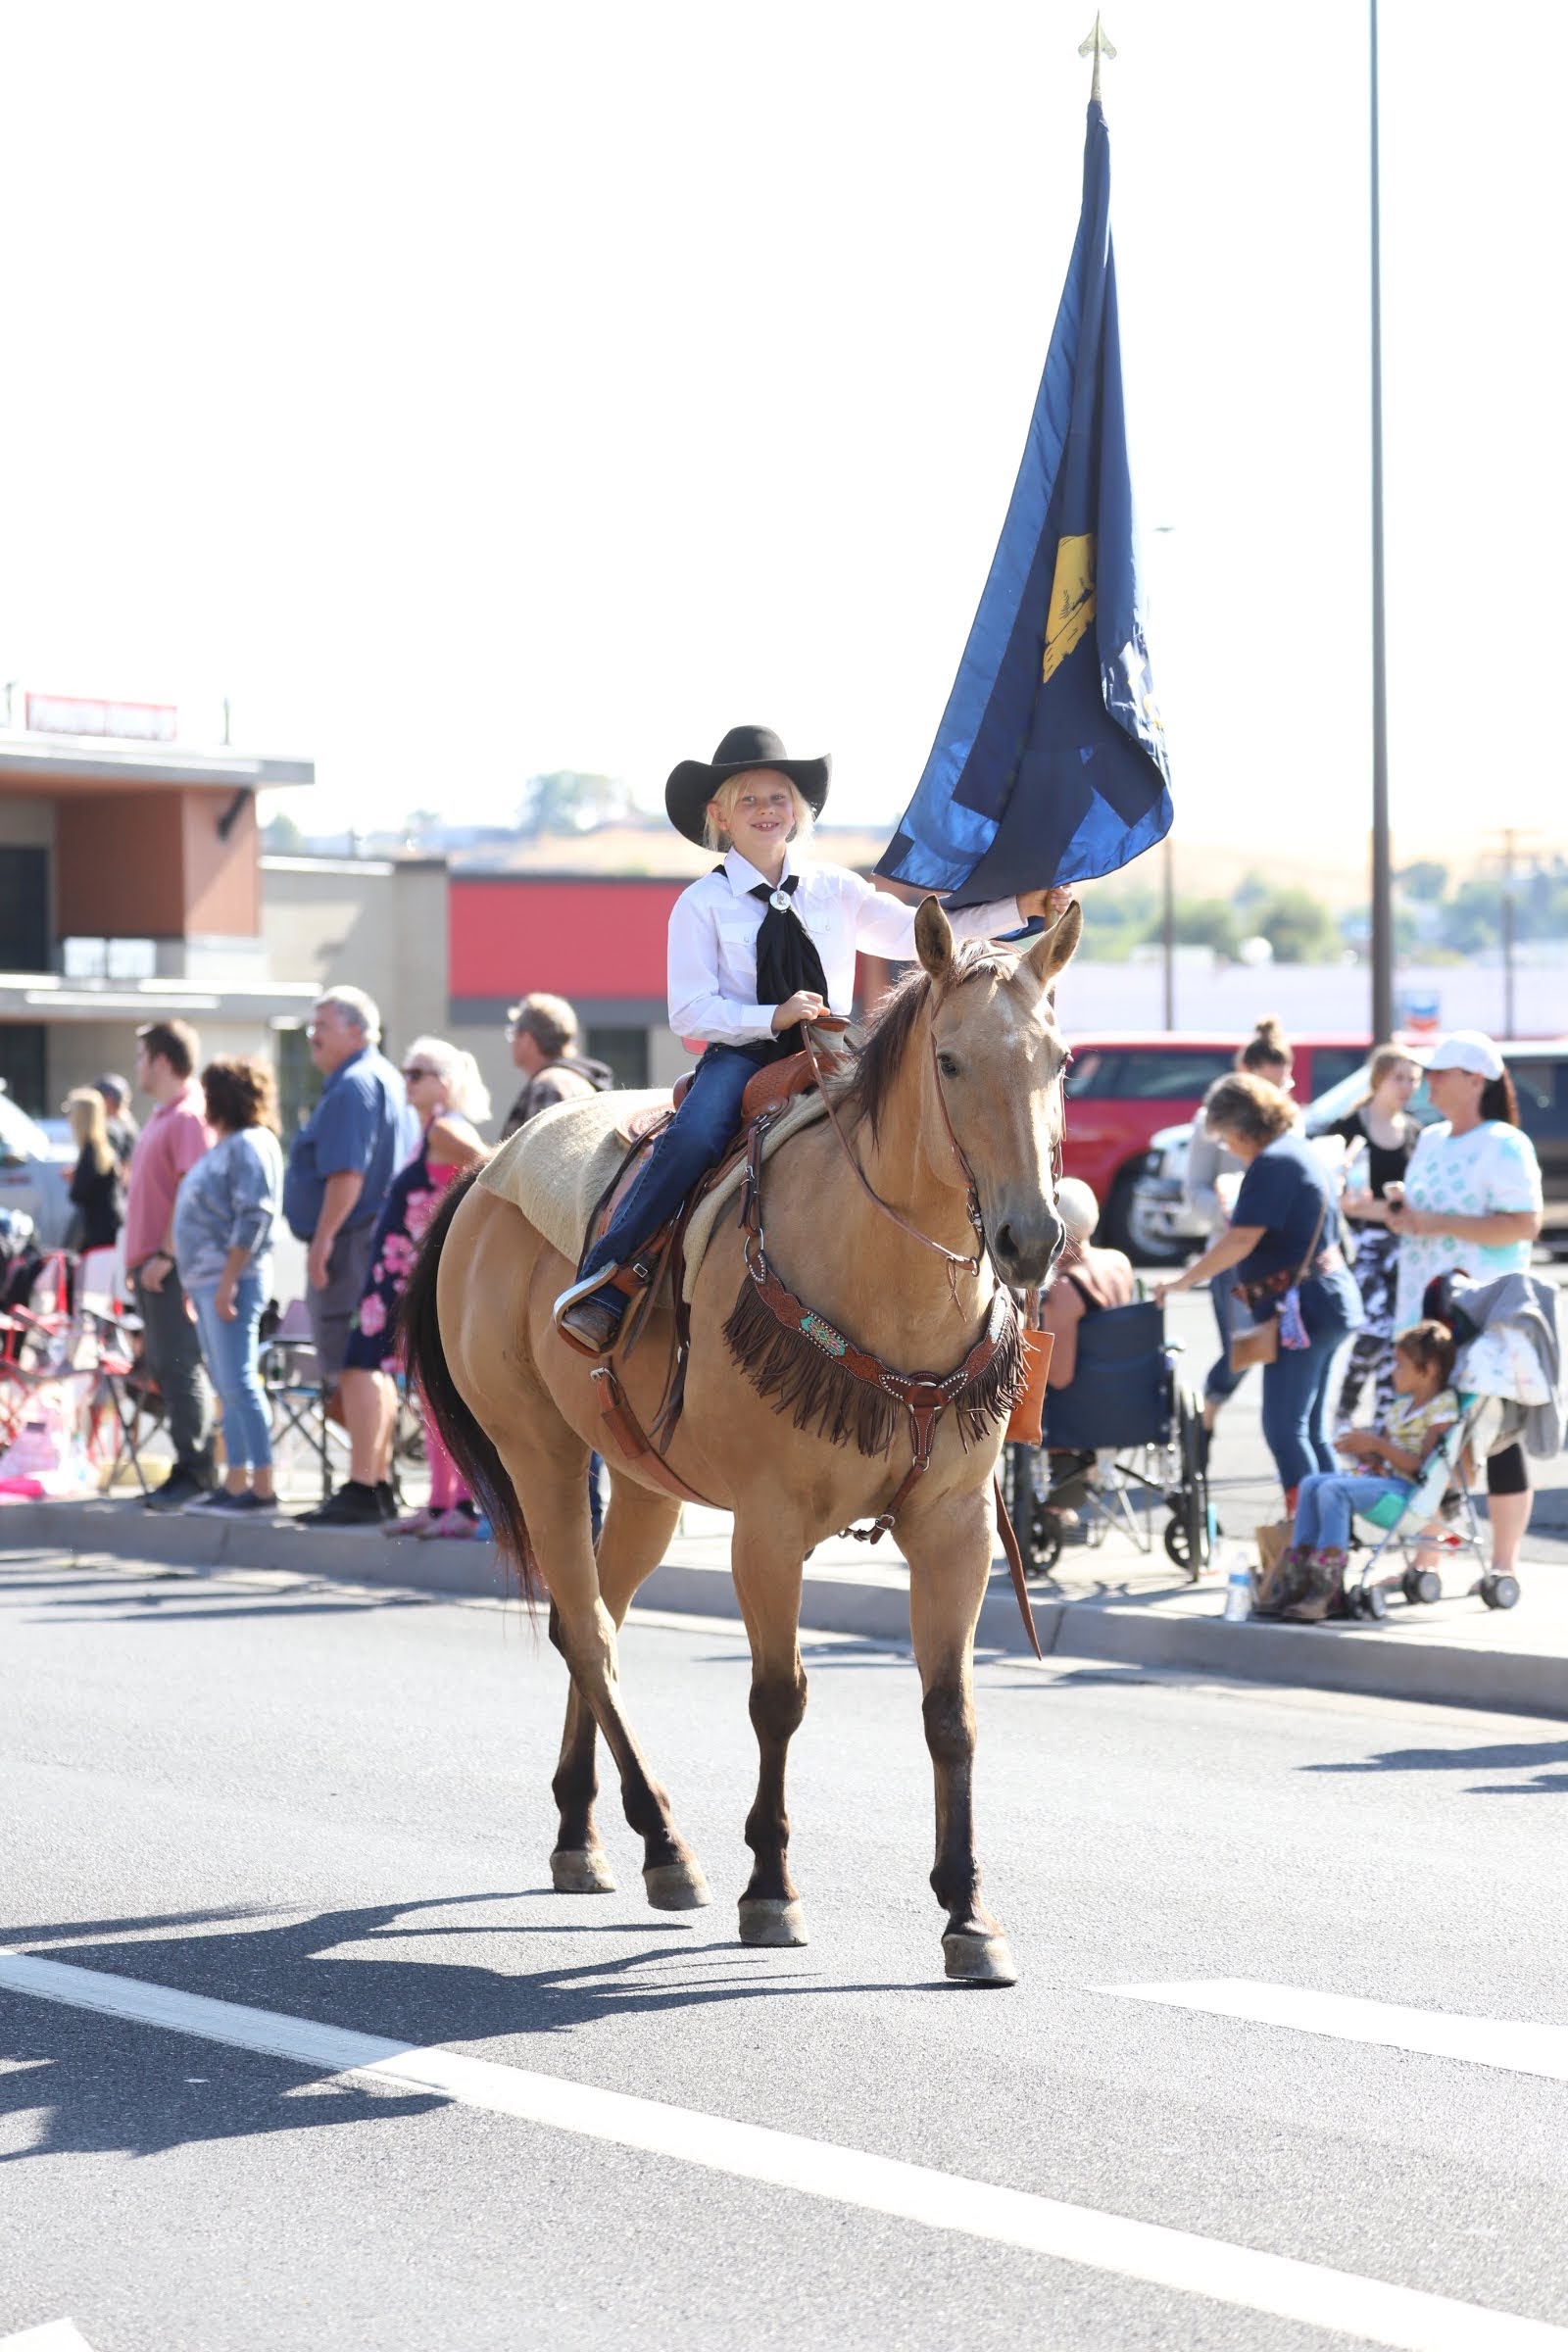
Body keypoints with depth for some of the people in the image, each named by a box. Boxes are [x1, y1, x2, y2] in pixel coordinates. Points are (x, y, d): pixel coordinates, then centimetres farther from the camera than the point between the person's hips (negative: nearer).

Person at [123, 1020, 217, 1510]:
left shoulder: (188, 1117, -13)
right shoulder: (160, 1117, 19)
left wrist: (165, 1255, -22)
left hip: (172, 1264, -10)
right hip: (150, 1263, 10)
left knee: (179, 1366, -10)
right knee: (162, 1365, 11)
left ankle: (193, 1473, -9)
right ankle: (190, 1467, 14)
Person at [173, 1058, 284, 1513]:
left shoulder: (250, 1145, -10)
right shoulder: (225, 1147, 20)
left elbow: (253, 1218, -19)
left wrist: (227, 1281, -23)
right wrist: (195, 1283, 20)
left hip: (232, 1279, -10)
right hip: (207, 1280, 10)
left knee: (238, 1384, -12)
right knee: (228, 1387, 10)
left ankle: (262, 1487, -13)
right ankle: (236, 1482, 12)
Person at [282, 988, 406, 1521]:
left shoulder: (352, 1087, -14)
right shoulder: (385, 1079, 19)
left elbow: (346, 1175, -23)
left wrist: (324, 1238, -22)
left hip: (351, 1239, -11)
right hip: (380, 1237, 11)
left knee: (352, 1367, -10)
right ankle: (377, 1482, 17)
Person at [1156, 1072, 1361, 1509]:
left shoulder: (1271, 1164, -15)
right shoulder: (1300, 1151, 17)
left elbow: (1241, 1241, -21)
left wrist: (1182, 1281, -14)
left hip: (1301, 1309, -11)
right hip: (1326, 1303, 11)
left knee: (1284, 1429, -12)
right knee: (1310, 1433, 13)